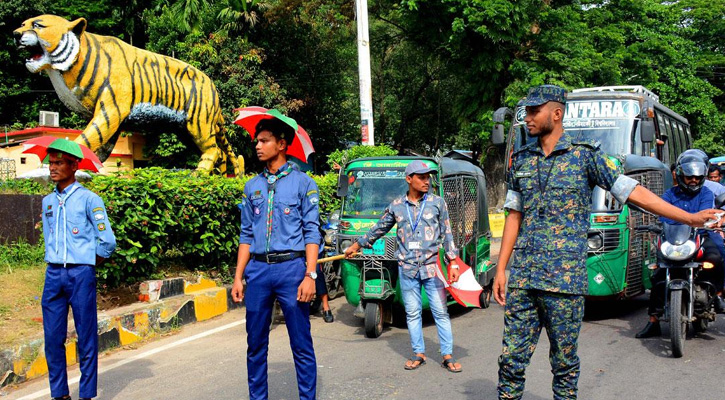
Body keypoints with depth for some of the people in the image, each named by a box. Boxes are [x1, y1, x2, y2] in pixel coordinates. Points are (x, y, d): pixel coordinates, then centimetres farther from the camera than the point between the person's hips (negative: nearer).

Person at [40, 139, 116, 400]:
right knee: (53, 338, 5)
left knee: (86, 338, 0)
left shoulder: (89, 199, -4)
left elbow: (107, 242, -6)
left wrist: (89, 265, 4)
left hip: (81, 274, -5)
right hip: (53, 274, 5)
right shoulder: (47, 202, 13)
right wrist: (56, 265, 13)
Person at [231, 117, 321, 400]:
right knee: (256, 344, 10)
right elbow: (247, 235, 15)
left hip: (291, 268, -4)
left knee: (301, 344, 0)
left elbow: (312, 233, -3)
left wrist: (309, 275, -12)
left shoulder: (302, 183, 1)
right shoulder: (252, 187, 14)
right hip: (258, 270, 4)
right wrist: (238, 277, 8)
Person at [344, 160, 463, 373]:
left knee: (440, 311, 0)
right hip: (407, 268, 2)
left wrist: (453, 263, 0)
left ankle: (447, 356, 6)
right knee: (412, 313, 7)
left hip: (432, 267, -1)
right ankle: (418, 353, 18)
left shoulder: (437, 202, 3)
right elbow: (379, 229, 20)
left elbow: (447, 234, 6)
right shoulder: (396, 206, 6)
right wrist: (356, 246, 25)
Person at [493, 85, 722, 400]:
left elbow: (633, 192, 0)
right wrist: (500, 269, 10)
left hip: (564, 279, -3)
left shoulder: (585, 155, 0)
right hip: (522, 277, 4)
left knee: (564, 361, 5)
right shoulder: (521, 160, 12)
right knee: (511, 359, 3)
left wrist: (690, 218, -4)